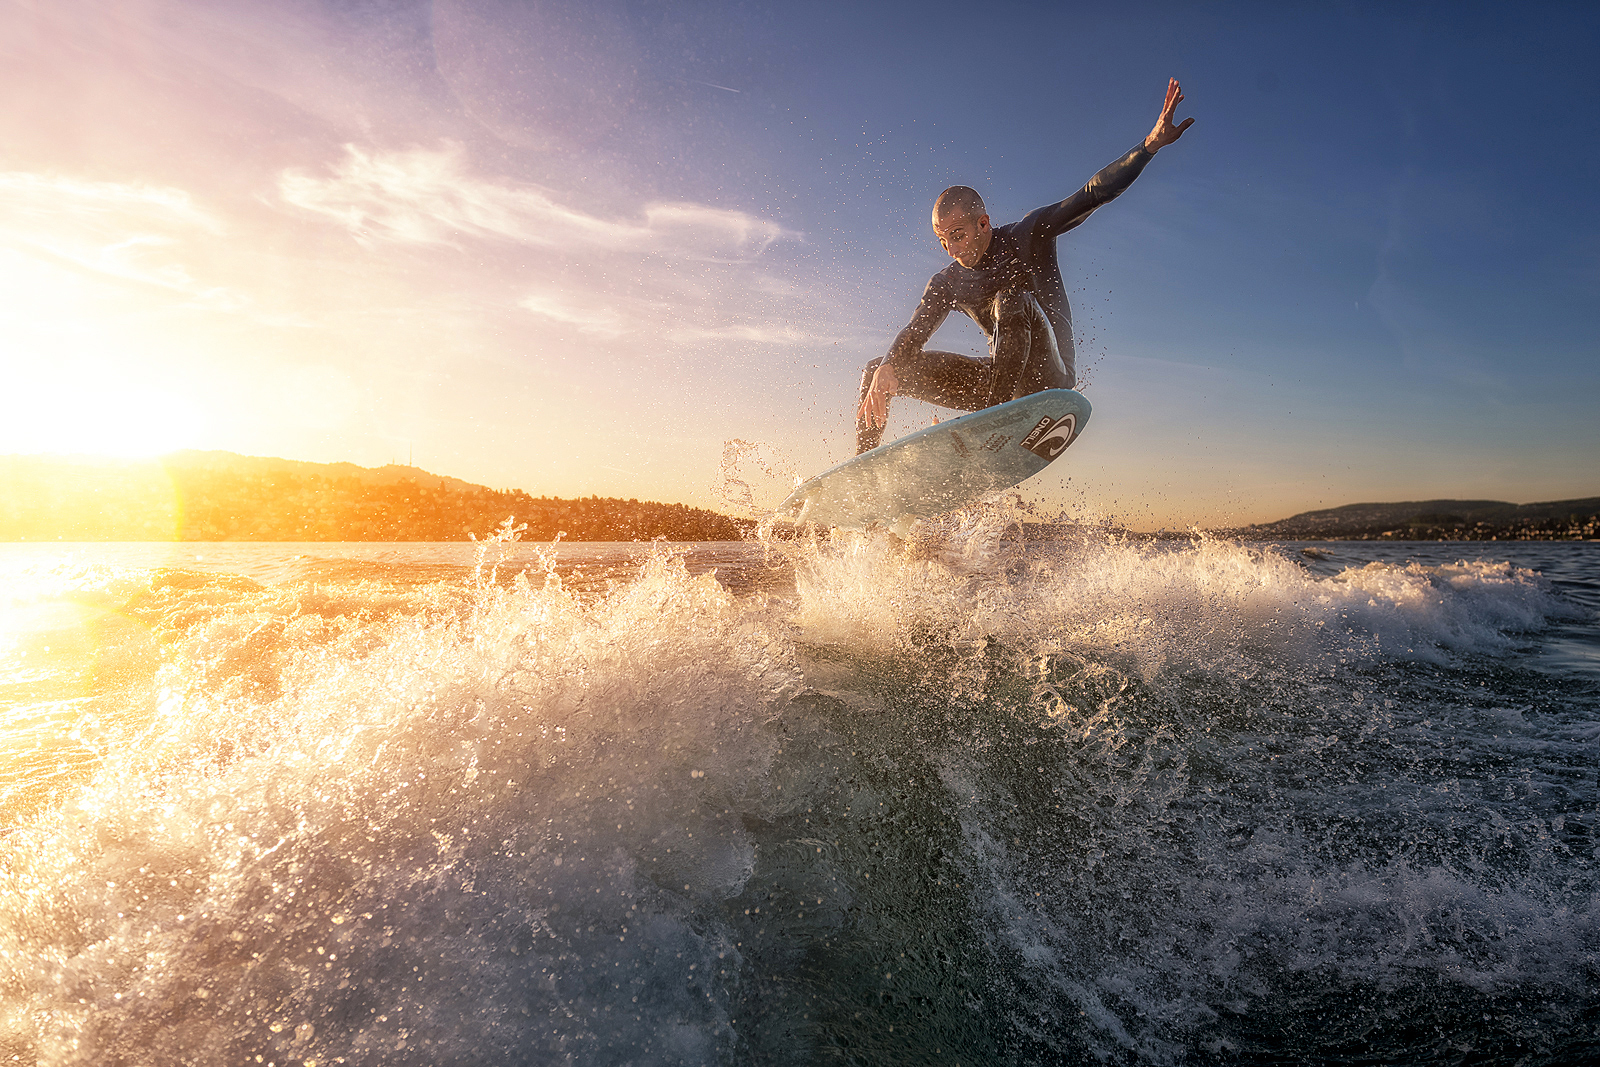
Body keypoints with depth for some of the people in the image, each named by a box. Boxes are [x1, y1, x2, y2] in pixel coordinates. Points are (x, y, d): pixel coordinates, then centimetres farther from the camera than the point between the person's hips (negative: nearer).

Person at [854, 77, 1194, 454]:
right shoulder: (947, 283, 5)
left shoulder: (1028, 236, -4)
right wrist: (886, 369, -29)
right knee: (876, 372, -2)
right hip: (999, 380, 5)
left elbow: (1093, 195, -11)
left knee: (1012, 300, -35)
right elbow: (913, 336, -6)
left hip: (1047, 377, -4)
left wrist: (1151, 143, -24)